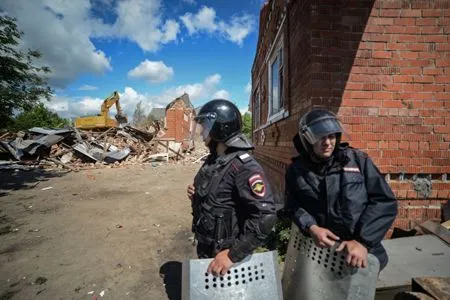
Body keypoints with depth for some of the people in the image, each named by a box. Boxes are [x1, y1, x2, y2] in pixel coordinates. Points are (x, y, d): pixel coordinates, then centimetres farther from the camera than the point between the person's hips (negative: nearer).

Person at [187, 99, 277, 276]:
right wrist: (196, 194, -3)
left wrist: (233, 254, -28)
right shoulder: (212, 160, 2)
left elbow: (265, 216, -31)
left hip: (224, 252, -8)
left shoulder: (243, 167, -26)